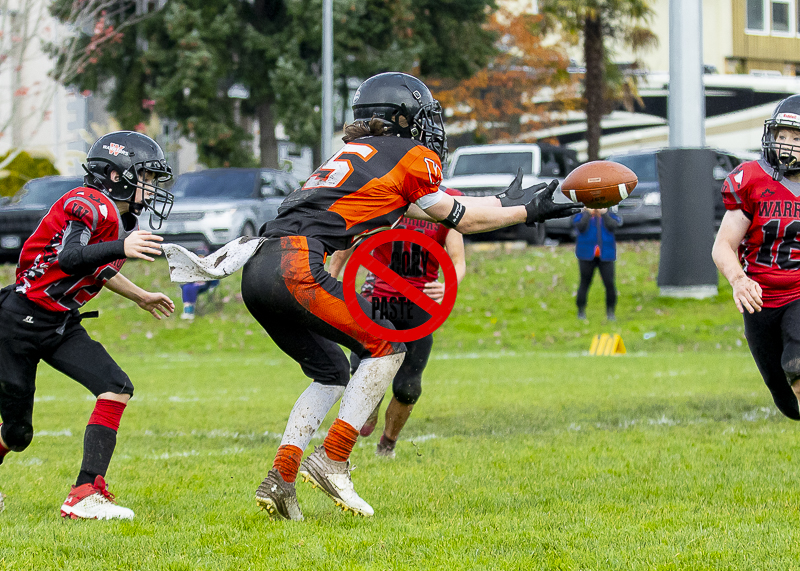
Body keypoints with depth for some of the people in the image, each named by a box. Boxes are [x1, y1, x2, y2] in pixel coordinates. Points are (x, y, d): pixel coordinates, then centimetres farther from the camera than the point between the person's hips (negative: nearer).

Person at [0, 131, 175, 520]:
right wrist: (121, 247, -44)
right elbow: (69, 259, -34)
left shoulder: (124, 220, 9)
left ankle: (86, 494, -20)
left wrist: (140, 297, 37)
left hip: (61, 327, 9)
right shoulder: (90, 206, -19)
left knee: (116, 388, -15)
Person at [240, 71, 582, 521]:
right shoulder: (411, 156, 7)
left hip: (257, 270, 8)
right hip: (296, 265, -8)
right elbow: (458, 219, 19)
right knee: (387, 347, 4)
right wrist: (526, 213, 31)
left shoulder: (358, 153, 30)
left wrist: (508, 204, 42)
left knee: (332, 372, 20)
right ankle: (331, 461, -5)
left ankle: (281, 480, 8)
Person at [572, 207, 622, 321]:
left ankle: (610, 312, 4)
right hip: (587, 256, -1)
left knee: (609, 283, -7)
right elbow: (581, 227, -14)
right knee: (585, 283, 2)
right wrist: (588, 213, -9)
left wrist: (604, 213, -9)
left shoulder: (611, 216, 9)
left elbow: (612, 226, -12)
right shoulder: (581, 216, 5)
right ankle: (581, 311, 13)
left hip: (605, 255, 1)